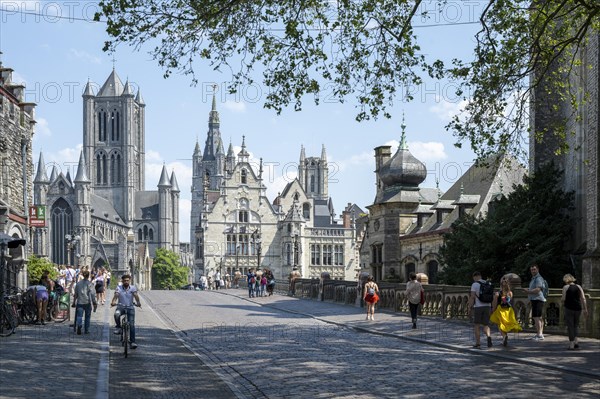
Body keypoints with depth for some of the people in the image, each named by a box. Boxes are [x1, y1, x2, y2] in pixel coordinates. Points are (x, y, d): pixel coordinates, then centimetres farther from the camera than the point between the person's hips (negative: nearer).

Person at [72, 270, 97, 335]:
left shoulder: (78, 283, 7)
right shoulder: (90, 284, -5)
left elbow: (75, 294, 13)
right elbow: (92, 294, -12)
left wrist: (74, 302, 22)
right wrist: (94, 303, -10)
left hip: (80, 302, 2)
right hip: (87, 302, -2)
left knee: (79, 315, -2)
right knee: (87, 316, 12)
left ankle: (79, 325, -30)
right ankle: (86, 330, 17)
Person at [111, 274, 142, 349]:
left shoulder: (133, 288, -2)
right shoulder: (119, 288, -2)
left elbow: (136, 295, -20)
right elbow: (116, 295, -18)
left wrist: (138, 302, -40)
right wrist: (113, 302, -39)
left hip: (130, 307, 0)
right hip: (121, 306, 0)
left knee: (132, 324, -9)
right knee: (116, 314, -35)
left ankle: (132, 342, -3)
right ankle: (118, 327, -8)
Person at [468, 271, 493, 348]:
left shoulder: (474, 284, -6)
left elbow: (472, 297, -12)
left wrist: (470, 309, -7)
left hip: (478, 307, -4)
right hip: (487, 306, 4)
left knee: (477, 325, 7)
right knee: (485, 325, 10)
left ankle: (478, 343, 7)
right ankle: (489, 337, -18)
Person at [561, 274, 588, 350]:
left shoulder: (566, 287, -3)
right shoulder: (578, 287, 7)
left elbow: (563, 298, -11)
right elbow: (583, 299, 2)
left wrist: (562, 302, 12)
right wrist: (585, 309, 4)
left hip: (569, 308, -4)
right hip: (578, 308, 4)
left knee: (570, 325, 3)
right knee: (576, 324, 19)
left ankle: (571, 344, 2)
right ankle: (575, 340, 6)